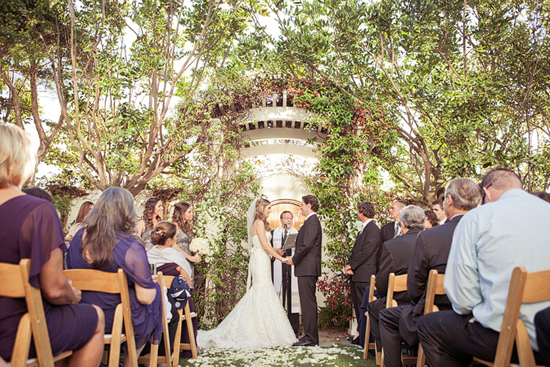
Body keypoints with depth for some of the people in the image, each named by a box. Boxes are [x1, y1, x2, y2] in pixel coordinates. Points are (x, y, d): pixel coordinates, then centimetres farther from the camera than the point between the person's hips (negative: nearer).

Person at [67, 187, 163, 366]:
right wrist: (153, 284, 1)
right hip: (117, 322, -6)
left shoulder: (79, 237, -4)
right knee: (157, 292, 17)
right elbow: (145, 297, -20)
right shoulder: (131, 247, -24)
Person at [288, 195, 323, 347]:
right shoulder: (313, 221, 19)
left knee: (308, 303, -6)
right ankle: (311, 336, 22)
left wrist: (294, 259, -12)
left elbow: (306, 244, -22)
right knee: (309, 302, 14)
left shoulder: (312, 221, -13)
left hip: (307, 268, -11)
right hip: (309, 268, 11)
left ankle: (310, 338, 1)